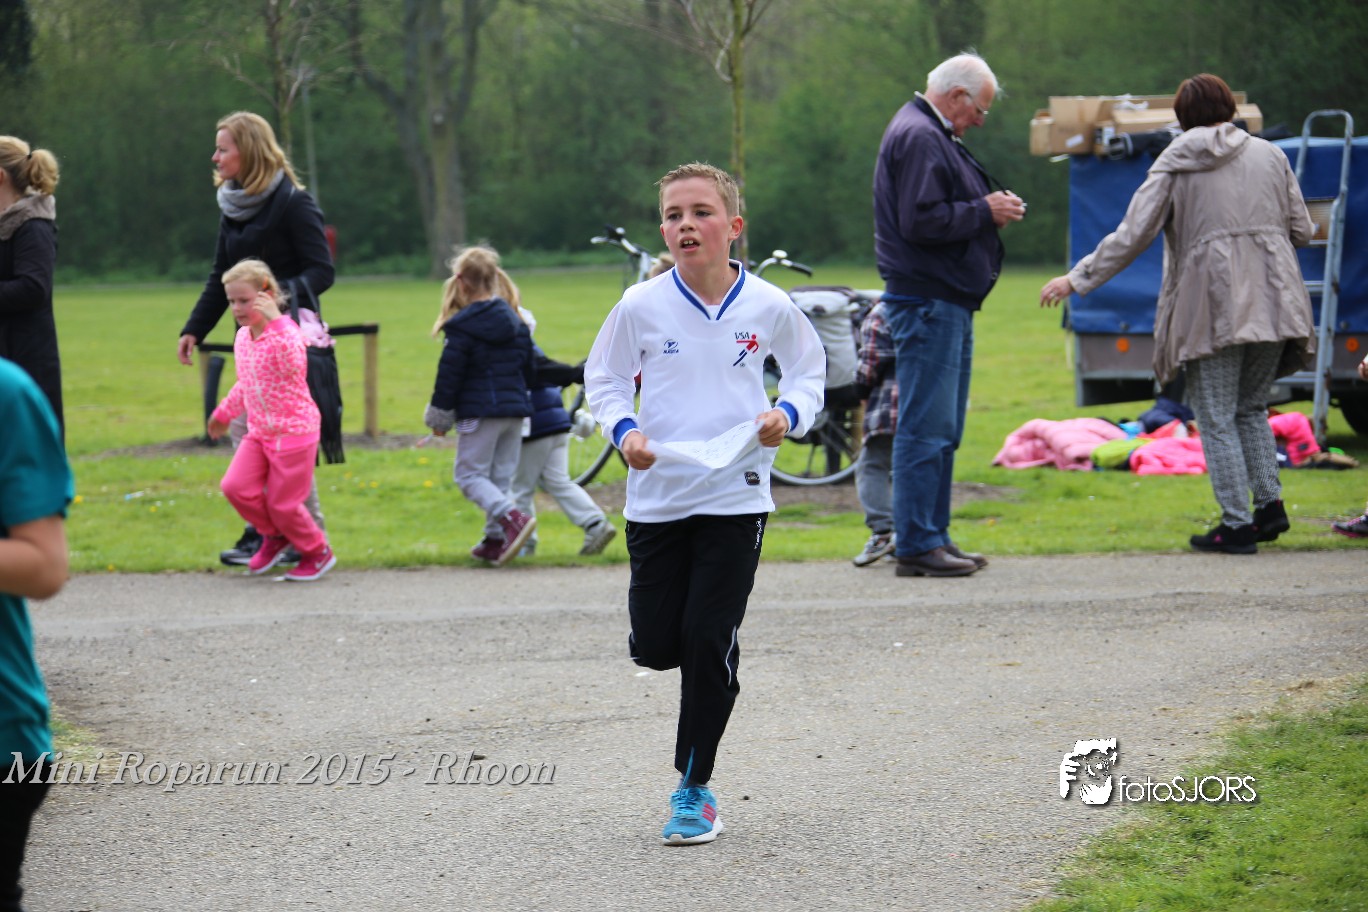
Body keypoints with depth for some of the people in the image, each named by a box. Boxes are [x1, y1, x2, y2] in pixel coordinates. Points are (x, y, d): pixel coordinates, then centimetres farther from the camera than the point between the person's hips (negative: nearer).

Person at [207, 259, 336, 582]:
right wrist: (224, 413, 33)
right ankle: (274, 536, 17)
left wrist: (275, 321, -44)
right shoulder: (242, 338, 6)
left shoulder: (285, 332, -18)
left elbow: (295, 367, -41)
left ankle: (318, 552, 25)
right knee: (235, 486, -9)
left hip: (294, 432, -7)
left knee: (283, 503, -2)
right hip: (259, 432, 7)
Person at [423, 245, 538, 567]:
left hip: (479, 411, -6)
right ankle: (496, 540, 10)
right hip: (515, 408, 6)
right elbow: (530, 370, 15)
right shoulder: (516, 322, 10)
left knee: (469, 474, -1)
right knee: (501, 476, 13)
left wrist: (439, 416, 0)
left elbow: (450, 375, -9)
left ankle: (512, 517, -23)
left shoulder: (462, 327, -10)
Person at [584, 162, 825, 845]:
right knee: (656, 646, 1)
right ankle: (711, 677, 39)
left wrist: (786, 415, -8)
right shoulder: (640, 307, -4)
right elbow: (604, 378, 8)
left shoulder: (767, 308, -3)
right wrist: (625, 429, -11)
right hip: (656, 497, 2)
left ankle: (694, 789, 6)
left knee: (709, 641, -6)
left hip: (735, 498, -2)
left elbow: (808, 370, 12)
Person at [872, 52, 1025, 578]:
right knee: (926, 426, -10)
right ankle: (917, 545, -8)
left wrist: (990, 211, 9)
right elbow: (921, 222, -22)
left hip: (947, 302, 11)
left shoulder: (932, 135, 20)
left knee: (942, 429, 13)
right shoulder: (917, 137, -14)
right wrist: (984, 212, -12)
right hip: (927, 302, -11)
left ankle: (934, 538, 17)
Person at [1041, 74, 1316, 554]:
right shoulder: (1269, 155, 9)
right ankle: (1270, 502, 7)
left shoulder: (1174, 163, 1)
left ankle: (1237, 524, -1)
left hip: (1212, 306, -4)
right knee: (1252, 408, 19)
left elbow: (1132, 235, -3)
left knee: (1216, 419, 3)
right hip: (1273, 299, 4)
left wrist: (1078, 278, 4)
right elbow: (1302, 230, 11)